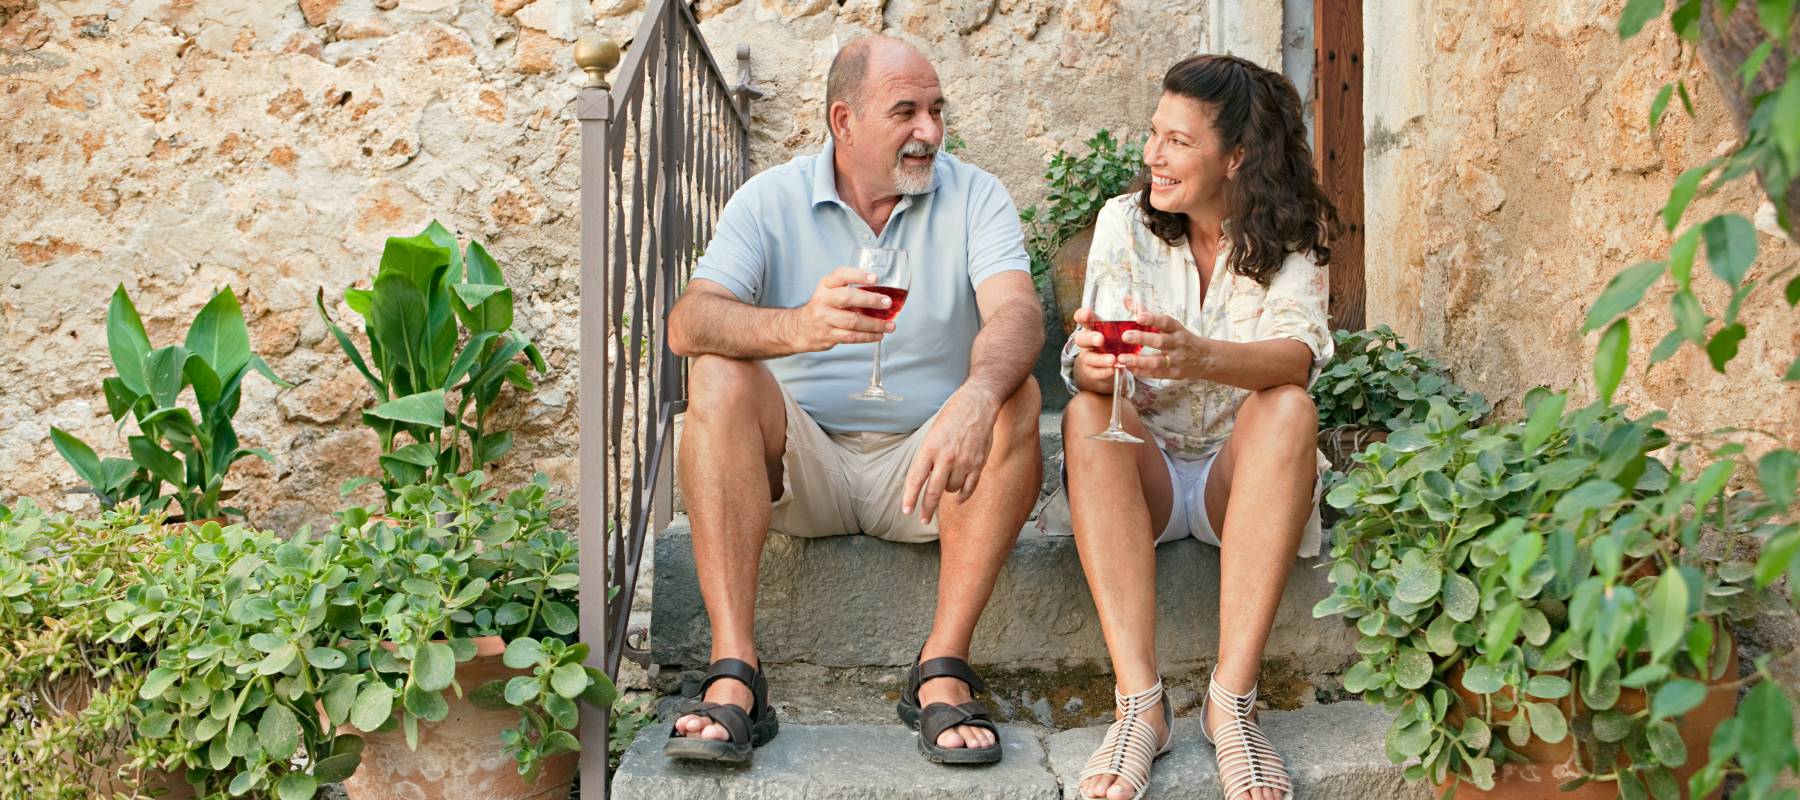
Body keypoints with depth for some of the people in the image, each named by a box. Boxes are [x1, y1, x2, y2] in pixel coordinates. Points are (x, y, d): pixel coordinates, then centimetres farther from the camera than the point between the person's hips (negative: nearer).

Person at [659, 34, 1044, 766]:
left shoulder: (973, 197, 1)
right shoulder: (771, 200, 1)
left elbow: (1016, 313, -19)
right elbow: (688, 323, -16)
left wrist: (976, 398, -43)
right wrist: (797, 327, -39)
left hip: (922, 465, 0)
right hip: (800, 469, 0)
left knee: (1015, 395, -26)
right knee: (720, 377, -26)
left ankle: (942, 672, -27)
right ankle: (733, 676, -33)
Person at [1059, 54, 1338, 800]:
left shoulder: (1290, 235, -3)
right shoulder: (1125, 221, 1)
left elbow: (1299, 353, -23)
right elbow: (1084, 364, -11)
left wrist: (1201, 358, -44)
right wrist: (1092, 364, -37)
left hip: (1239, 474, -1)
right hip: (1143, 472, 1)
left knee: (1288, 407, -31)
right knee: (1087, 413, -29)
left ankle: (1232, 697, -34)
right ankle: (1140, 701, -37)